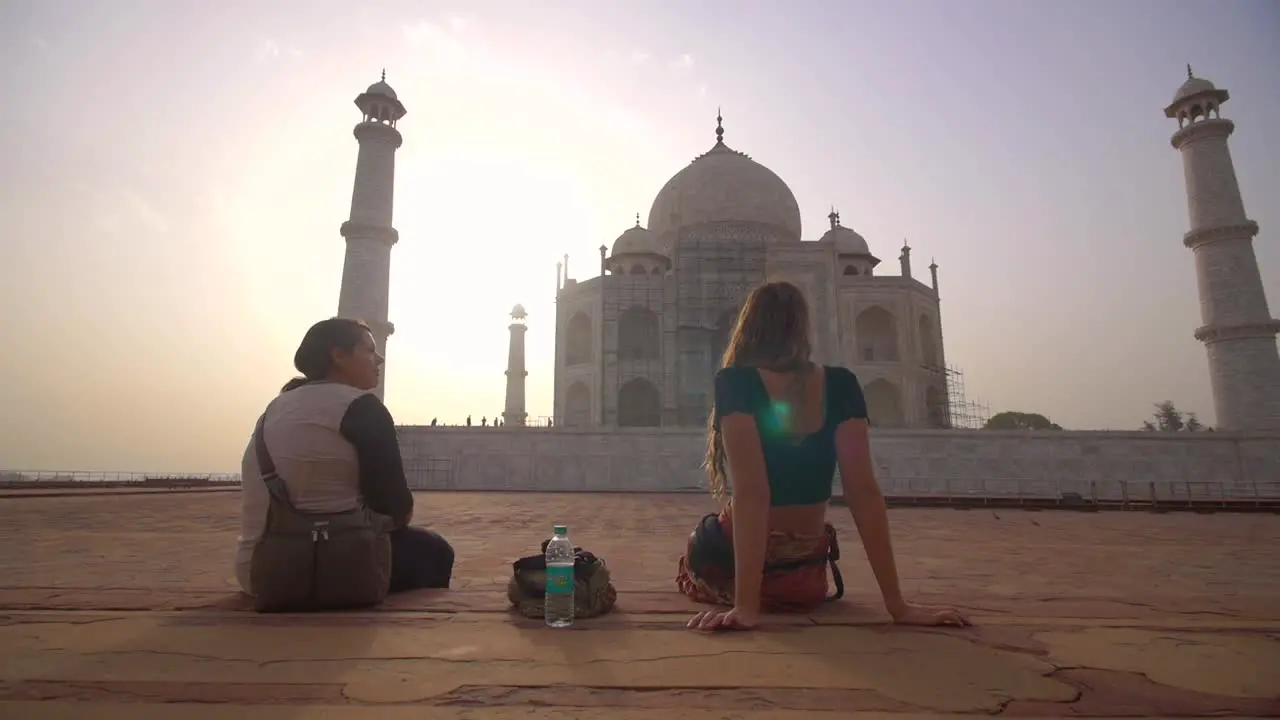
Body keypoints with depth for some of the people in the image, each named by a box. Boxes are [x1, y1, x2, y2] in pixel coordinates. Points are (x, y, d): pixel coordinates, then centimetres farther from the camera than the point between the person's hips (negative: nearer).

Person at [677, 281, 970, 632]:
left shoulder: (735, 383, -18)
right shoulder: (841, 386, -8)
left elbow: (751, 493, -26)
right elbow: (864, 492, -13)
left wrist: (746, 606, -27)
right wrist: (897, 603, -11)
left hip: (728, 564, -4)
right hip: (804, 576, 5)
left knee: (693, 564, 34)